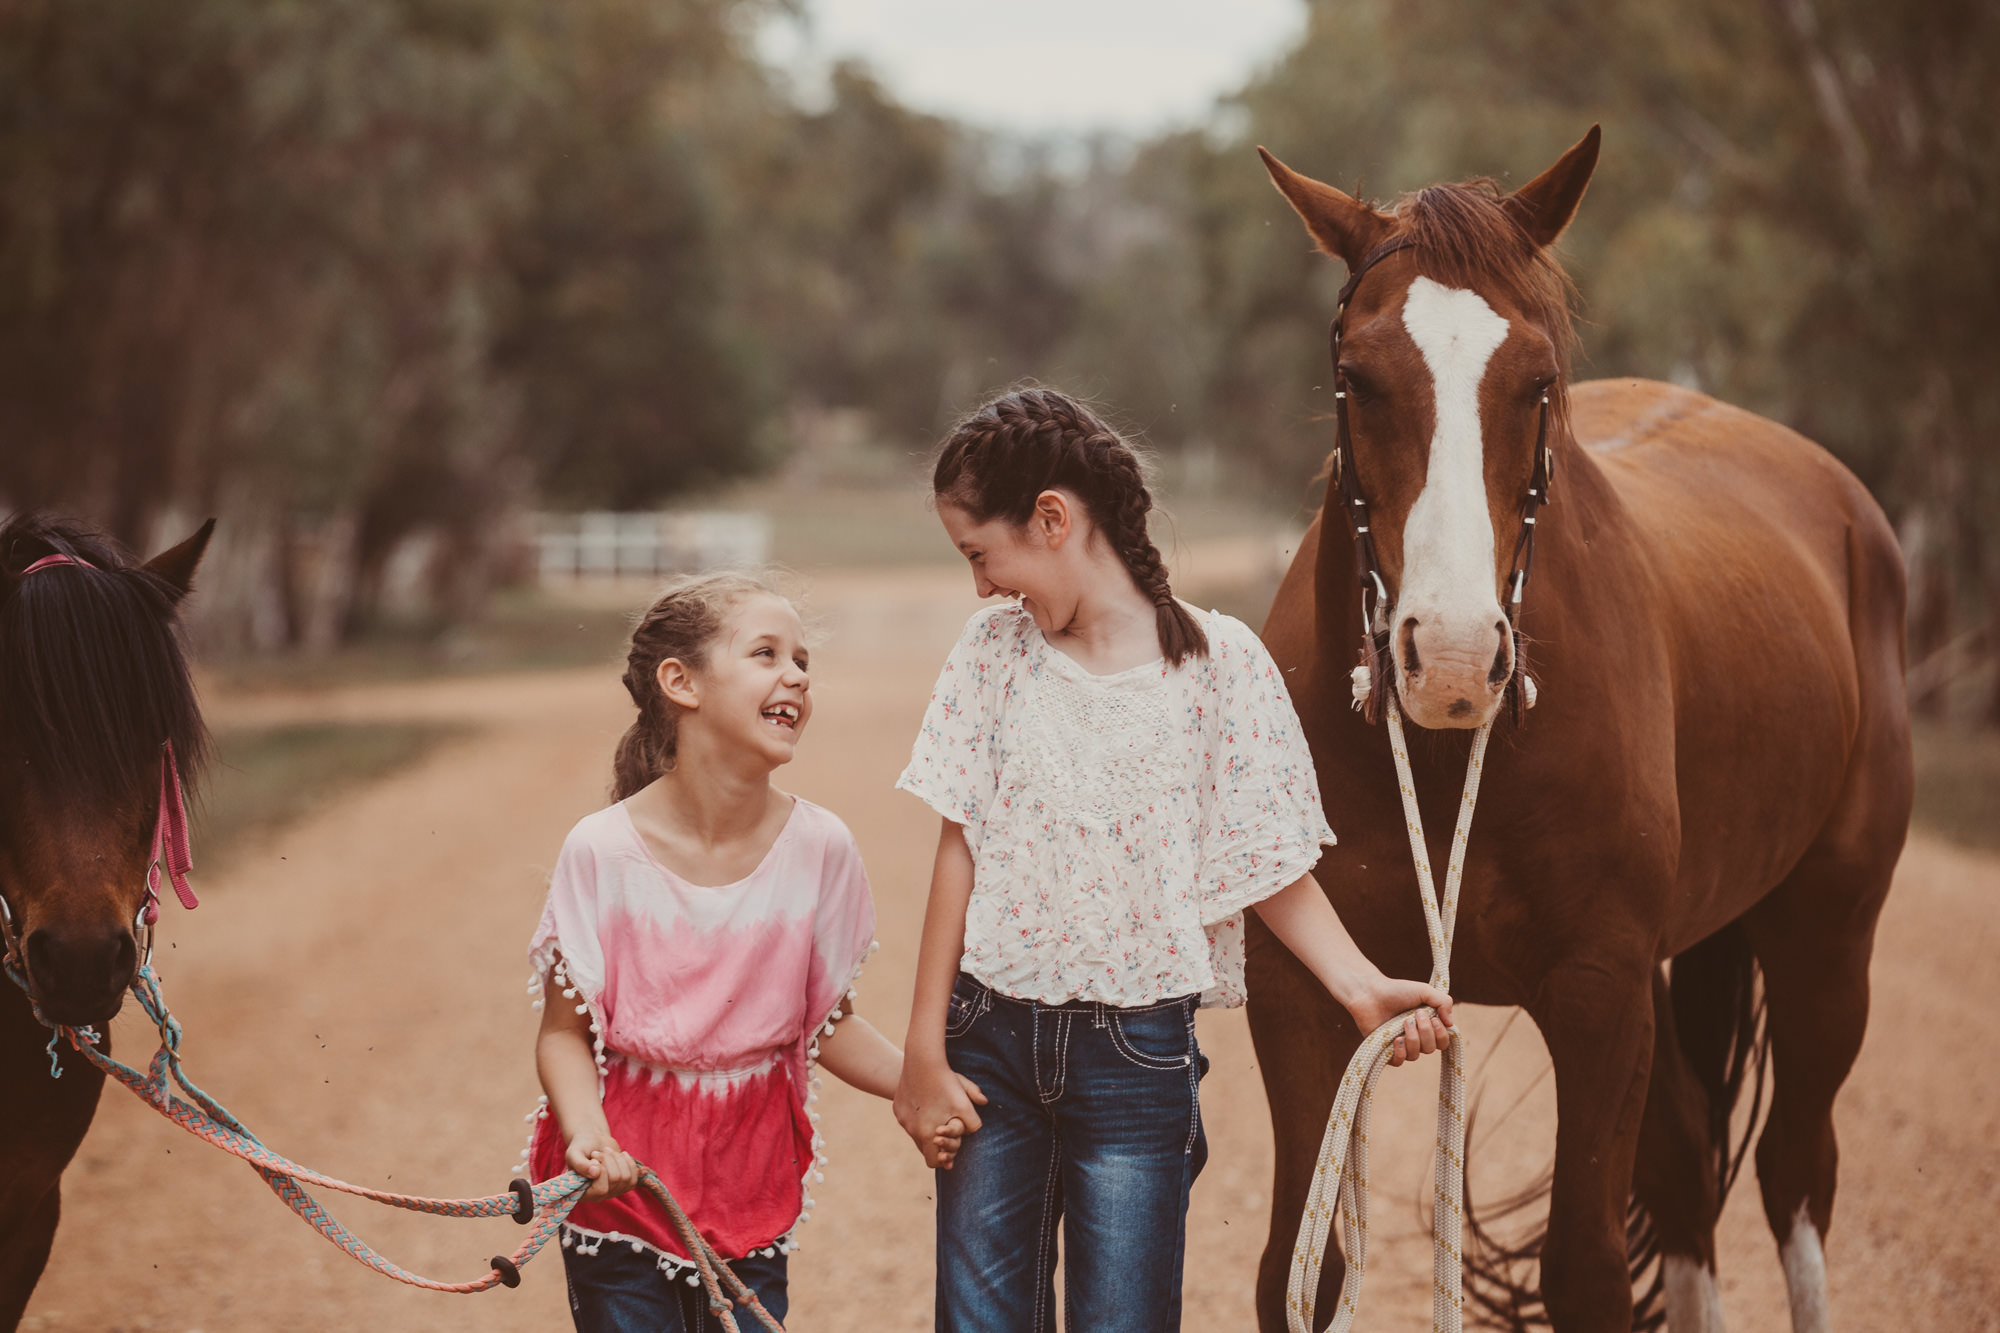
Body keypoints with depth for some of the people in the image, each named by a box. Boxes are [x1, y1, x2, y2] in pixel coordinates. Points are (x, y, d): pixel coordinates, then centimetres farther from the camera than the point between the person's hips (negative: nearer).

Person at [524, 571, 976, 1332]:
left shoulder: (818, 848, -6)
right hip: (625, 1174, -2)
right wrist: (586, 1131, -24)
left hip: (753, 1176, 2)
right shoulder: (603, 850, -14)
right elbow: (565, 1030, -7)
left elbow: (829, 1020, 5)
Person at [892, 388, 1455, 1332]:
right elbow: (960, 853, 3)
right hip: (991, 1040, 3)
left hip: (1136, 1054, -3)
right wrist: (925, 1051, 1)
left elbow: (1271, 865, -1)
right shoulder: (995, 651, 3)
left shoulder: (1219, 661, -6)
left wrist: (1361, 987, -17)